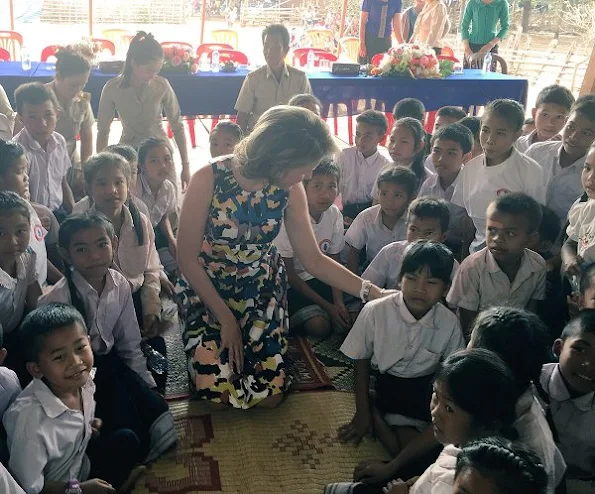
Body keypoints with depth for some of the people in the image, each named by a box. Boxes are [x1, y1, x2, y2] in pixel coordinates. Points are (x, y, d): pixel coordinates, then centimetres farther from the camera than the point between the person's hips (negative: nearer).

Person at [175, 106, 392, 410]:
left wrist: (370, 291, -16)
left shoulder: (290, 190, -15)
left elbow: (314, 260, -7)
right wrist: (226, 318, -15)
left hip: (262, 292, 3)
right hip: (207, 290, -2)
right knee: (218, 392, -9)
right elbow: (187, 258, -19)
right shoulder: (208, 179, -27)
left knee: (270, 396, -3)